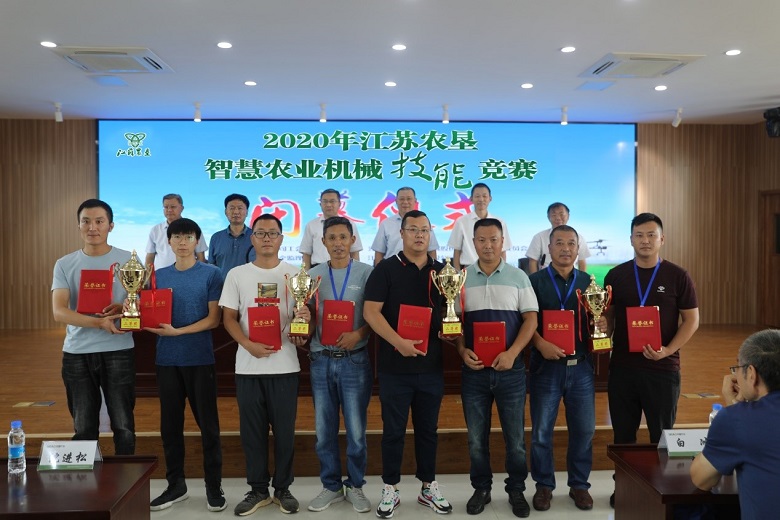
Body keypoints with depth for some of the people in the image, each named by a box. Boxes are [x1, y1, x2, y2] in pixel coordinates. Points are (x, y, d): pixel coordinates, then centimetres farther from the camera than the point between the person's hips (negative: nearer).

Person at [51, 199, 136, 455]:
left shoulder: (128, 259, 1)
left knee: (123, 425, 4)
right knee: (84, 428, 13)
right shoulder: (65, 264, 3)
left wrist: (123, 308, -21)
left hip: (118, 351, -1)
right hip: (77, 353, 1)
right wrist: (99, 322, -24)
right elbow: (59, 312, -8)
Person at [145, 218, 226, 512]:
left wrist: (177, 331, -18)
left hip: (200, 359, -4)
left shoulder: (211, 274, -3)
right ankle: (176, 485, 26)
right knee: (170, 424, 11)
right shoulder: (159, 276, 9)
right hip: (167, 360, 4)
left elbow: (213, 319, -7)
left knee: (208, 424, 3)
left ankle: (214, 487, 16)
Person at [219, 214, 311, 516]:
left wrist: (305, 320, -17)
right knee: (252, 430, 8)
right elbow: (228, 318, 4)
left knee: (285, 429, 6)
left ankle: (283, 488, 22)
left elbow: (304, 313, 7)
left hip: (285, 365, -1)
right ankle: (258, 490, 23)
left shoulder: (294, 274, 5)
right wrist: (249, 345, -13)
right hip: (248, 365, 1)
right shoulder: (237, 274, 6)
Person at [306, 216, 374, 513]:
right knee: (325, 430, 10)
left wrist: (358, 334, -19)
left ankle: (355, 486, 23)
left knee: (356, 430, 5)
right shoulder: (312, 275, 7)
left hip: (355, 360, -2)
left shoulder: (366, 272, -1)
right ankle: (331, 486, 25)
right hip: (321, 360, 3)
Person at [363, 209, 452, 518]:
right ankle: (390, 489, 21)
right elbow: (370, 311, -10)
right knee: (393, 430, 7)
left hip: (432, 365, 3)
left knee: (428, 429, 14)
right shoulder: (386, 269, -3)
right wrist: (398, 342, -21)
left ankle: (429, 487, 27)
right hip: (395, 365, -3)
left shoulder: (441, 271, 9)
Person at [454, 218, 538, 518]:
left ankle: (516, 491, 26)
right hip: (474, 370, 1)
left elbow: (531, 318, -2)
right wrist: (462, 350, -9)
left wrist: (512, 353, -13)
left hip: (510, 369, -1)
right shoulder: (462, 278, 5)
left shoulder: (518, 277, 2)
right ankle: (481, 488, 27)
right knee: (476, 437, 11)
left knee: (515, 436, 8)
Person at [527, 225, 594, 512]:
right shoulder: (535, 281, 1)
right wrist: (541, 344, -18)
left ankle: (579, 484, 25)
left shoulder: (588, 282, 10)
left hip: (581, 365, 3)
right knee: (541, 431, 5)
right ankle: (544, 485, 20)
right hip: (546, 365, -2)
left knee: (584, 429, 8)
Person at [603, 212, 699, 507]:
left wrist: (667, 350, -15)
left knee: (662, 434, 10)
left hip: (663, 368, -2)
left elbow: (691, 320, -1)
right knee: (623, 433, 11)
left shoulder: (677, 276, -2)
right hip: (621, 367, 2)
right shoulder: (616, 276, 4)